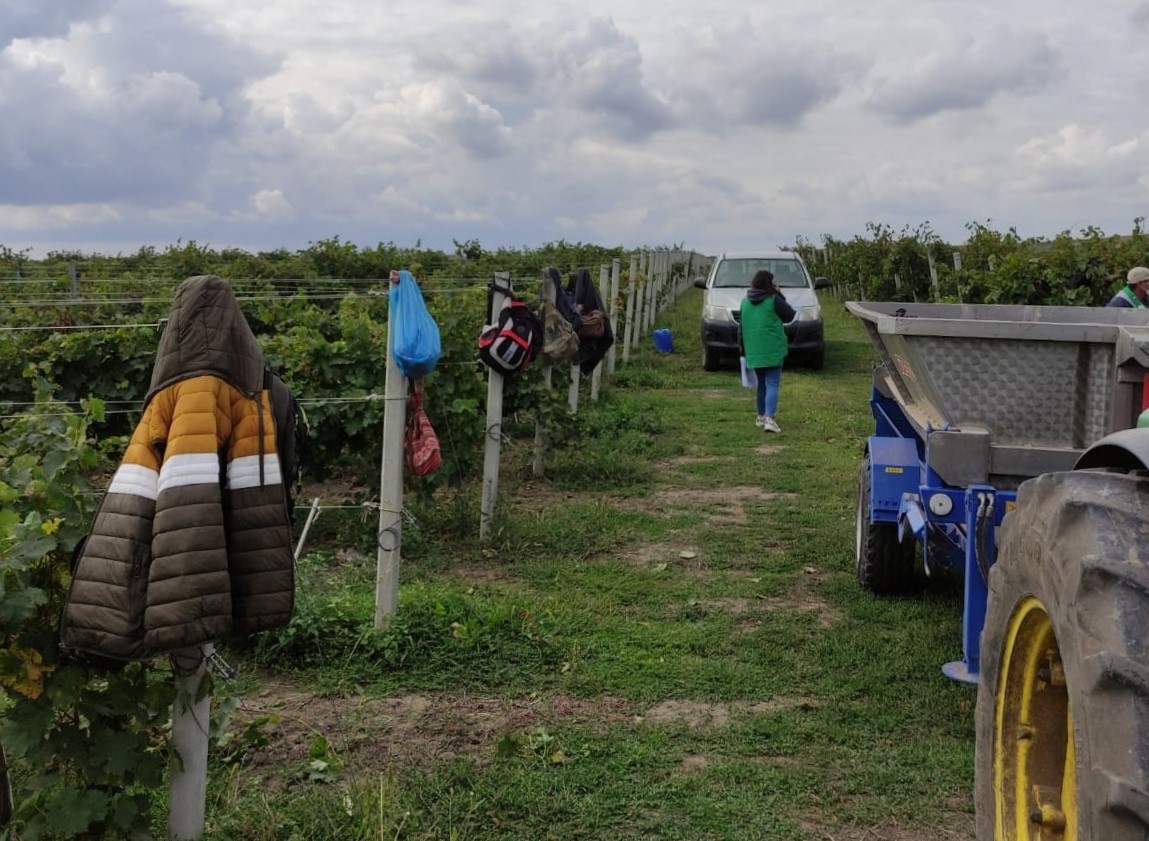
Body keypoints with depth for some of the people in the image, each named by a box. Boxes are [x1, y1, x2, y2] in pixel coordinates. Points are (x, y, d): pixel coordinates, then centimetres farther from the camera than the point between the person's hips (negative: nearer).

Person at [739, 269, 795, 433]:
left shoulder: (745, 302, 8)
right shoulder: (773, 300, -10)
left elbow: (741, 328, 13)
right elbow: (789, 316, 1)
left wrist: (743, 350, 20)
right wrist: (779, 295, 5)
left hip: (753, 350, 5)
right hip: (773, 350, -5)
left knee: (762, 383, 19)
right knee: (772, 384, -6)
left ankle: (761, 417, 25)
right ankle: (769, 419, -18)